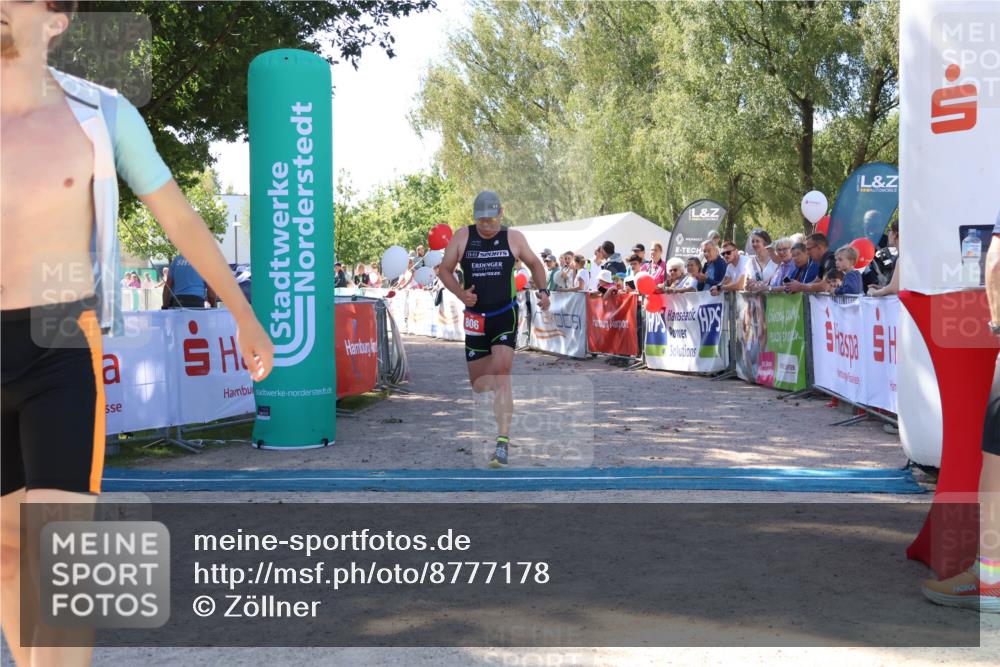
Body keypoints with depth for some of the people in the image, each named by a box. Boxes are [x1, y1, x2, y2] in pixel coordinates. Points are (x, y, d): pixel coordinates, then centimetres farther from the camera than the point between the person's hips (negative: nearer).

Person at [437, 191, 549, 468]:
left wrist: (543, 291, -1)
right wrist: (460, 293, -12)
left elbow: (534, 264, 16)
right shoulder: (462, 236, 2)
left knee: (501, 372, -20)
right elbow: (445, 269, 6)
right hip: (475, 318, 2)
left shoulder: (514, 238, 2)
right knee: (477, 383, 8)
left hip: (505, 316, -2)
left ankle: (503, 440, -19)